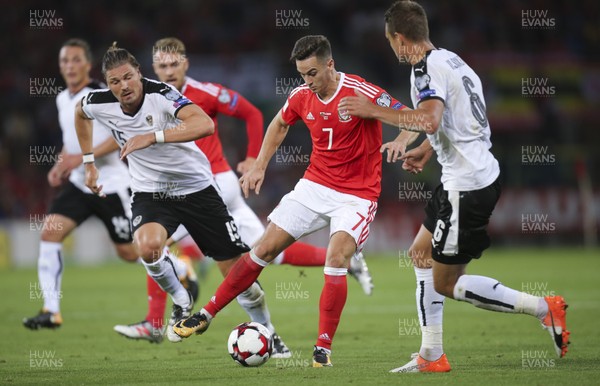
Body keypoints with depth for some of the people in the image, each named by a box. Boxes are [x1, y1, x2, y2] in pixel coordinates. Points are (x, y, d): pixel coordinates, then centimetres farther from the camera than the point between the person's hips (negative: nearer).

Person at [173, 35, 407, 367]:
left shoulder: (361, 93, -20)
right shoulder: (302, 97, -2)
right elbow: (279, 124, 19)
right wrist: (259, 166, 14)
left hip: (356, 195, -5)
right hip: (314, 185, 5)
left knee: (336, 258, -25)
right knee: (264, 248, 5)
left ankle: (323, 349, -15)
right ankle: (206, 315, 16)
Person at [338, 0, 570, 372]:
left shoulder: (427, 67, -16)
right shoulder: (451, 59, 13)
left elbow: (429, 120, -34)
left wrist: (374, 111, -25)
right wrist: (427, 150, 34)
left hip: (467, 185, -10)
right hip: (483, 172, 10)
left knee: (445, 283, 0)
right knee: (422, 254, 19)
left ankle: (544, 307, -2)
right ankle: (431, 356, 20)